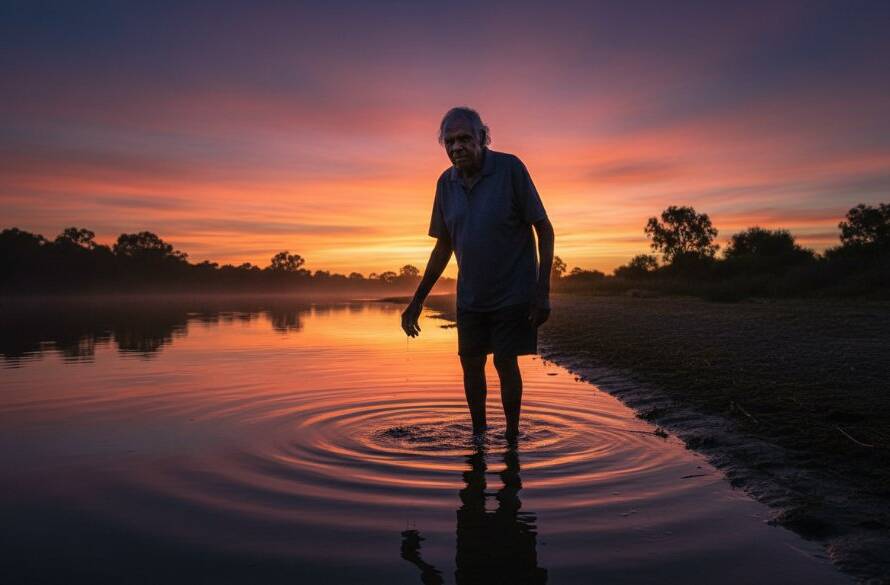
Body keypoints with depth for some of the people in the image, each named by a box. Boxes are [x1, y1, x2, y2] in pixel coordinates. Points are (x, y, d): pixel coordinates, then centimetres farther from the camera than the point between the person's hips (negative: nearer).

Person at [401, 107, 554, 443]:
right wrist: (418, 300, 7)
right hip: (470, 296, 5)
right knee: (471, 364, 10)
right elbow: (444, 246, 8)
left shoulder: (510, 168, -15)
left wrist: (542, 291, -17)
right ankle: (478, 435, 28)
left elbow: (544, 230, -11)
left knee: (505, 363, -2)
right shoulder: (446, 182, 0)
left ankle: (512, 436, 17)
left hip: (513, 292, -5)